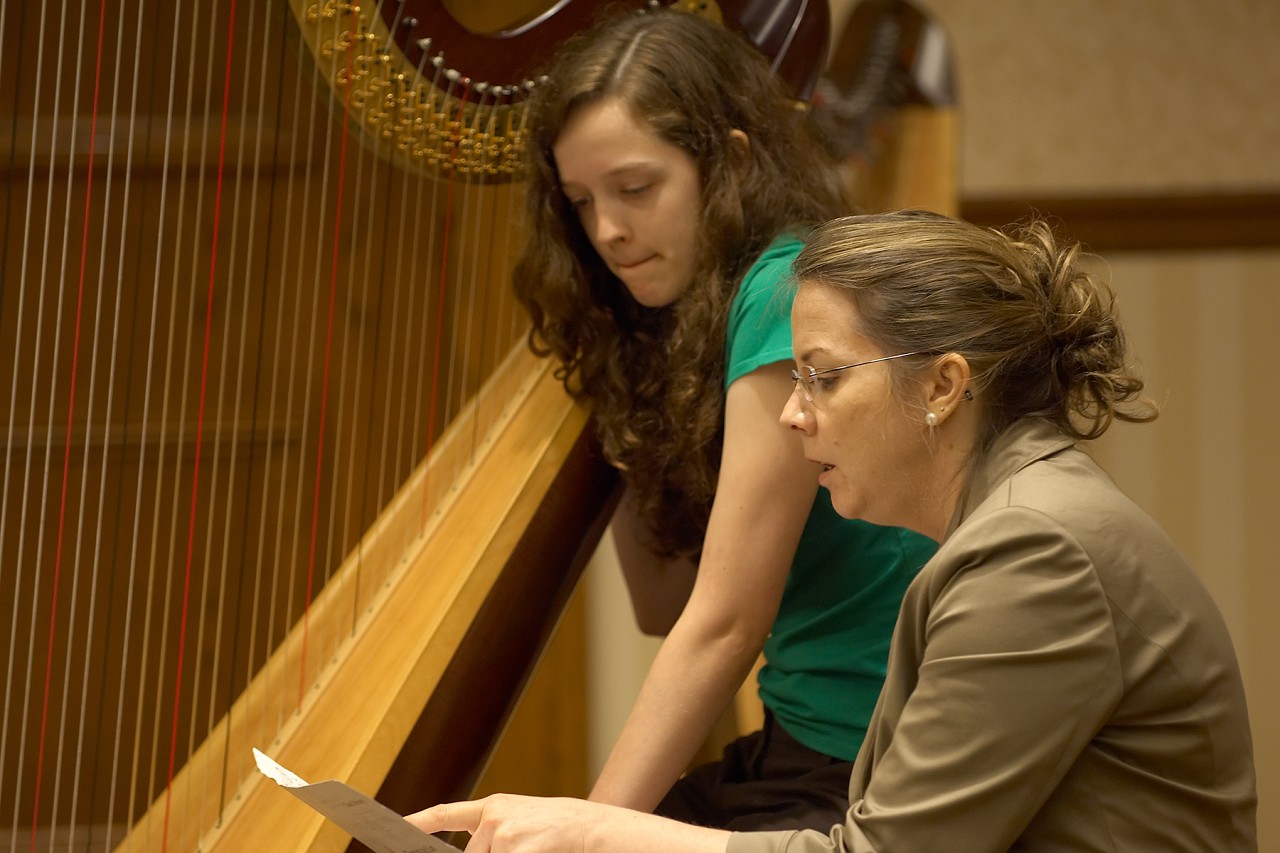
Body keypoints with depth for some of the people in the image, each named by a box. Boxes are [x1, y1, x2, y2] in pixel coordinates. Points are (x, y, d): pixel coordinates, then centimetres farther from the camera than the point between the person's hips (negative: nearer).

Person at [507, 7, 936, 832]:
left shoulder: (788, 293, -15)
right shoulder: (679, 325, 12)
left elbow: (723, 626, -17)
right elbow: (665, 608, 16)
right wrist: (625, 436, 8)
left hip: (876, 788, -8)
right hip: (789, 756, 8)